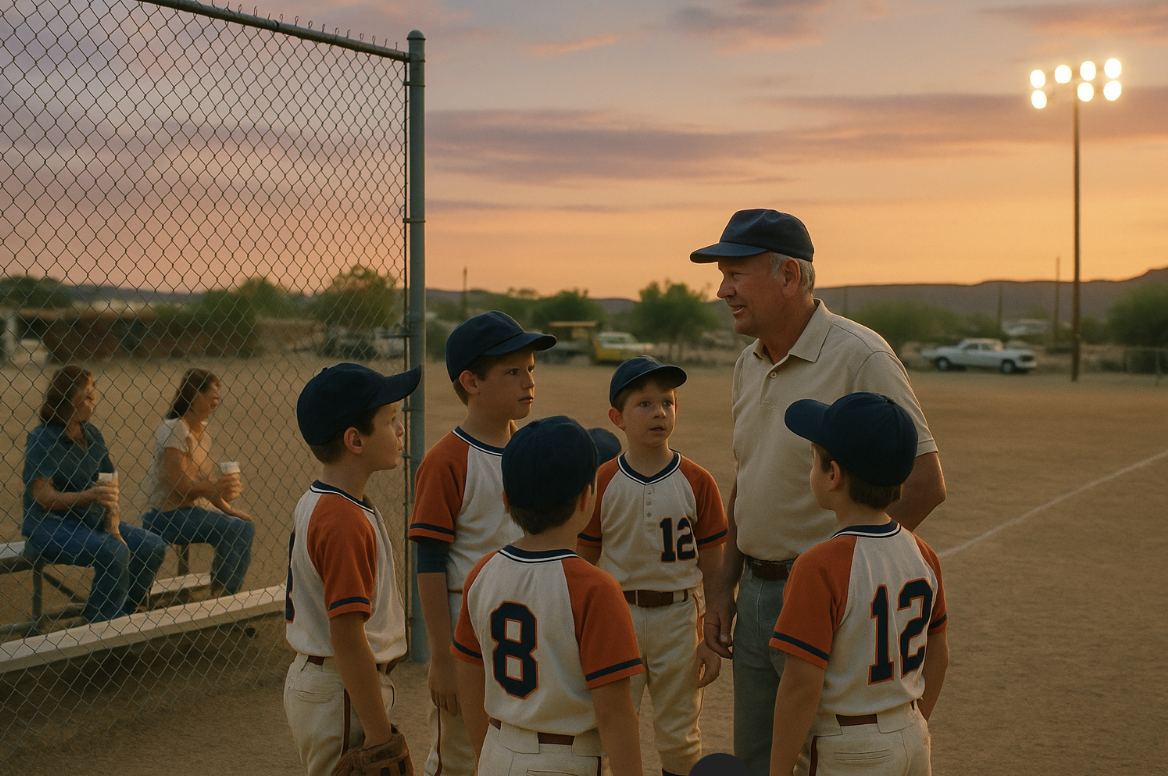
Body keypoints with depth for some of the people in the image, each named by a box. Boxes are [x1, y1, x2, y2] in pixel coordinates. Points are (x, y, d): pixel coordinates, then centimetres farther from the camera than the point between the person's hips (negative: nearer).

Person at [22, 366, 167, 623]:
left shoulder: (92, 435, 9)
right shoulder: (42, 439, -12)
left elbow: (112, 484, 5)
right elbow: (43, 497, -20)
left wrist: (113, 524, -11)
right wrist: (89, 496, -35)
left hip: (92, 521, 7)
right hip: (51, 525, -7)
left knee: (153, 546, -9)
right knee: (114, 552, -30)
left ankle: (122, 615, 5)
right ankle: (100, 623, -14)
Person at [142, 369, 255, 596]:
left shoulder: (202, 430, 10)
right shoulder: (174, 429, -17)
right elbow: (182, 487, -23)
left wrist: (227, 509, -1)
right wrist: (216, 488, -37)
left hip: (193, 509, 9)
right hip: (168, 515, -9)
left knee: (246, 528, 2)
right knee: (233, 531, -20)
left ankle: (223, 593, 13)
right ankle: (219, 595, -5)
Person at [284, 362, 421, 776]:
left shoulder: (313, 504, 8)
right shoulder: (345, 522, -23)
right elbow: (346, 635, -26)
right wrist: (379, 734, -22)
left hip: (313, 677, 10)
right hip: (340, 695, -10)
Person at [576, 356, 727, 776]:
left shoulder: (697, 482, -4)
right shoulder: (602, 484, -4)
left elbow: (712, 570, 1)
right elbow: (584, 567, 3)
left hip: (678, 618, 0)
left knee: (678, 735, 11)